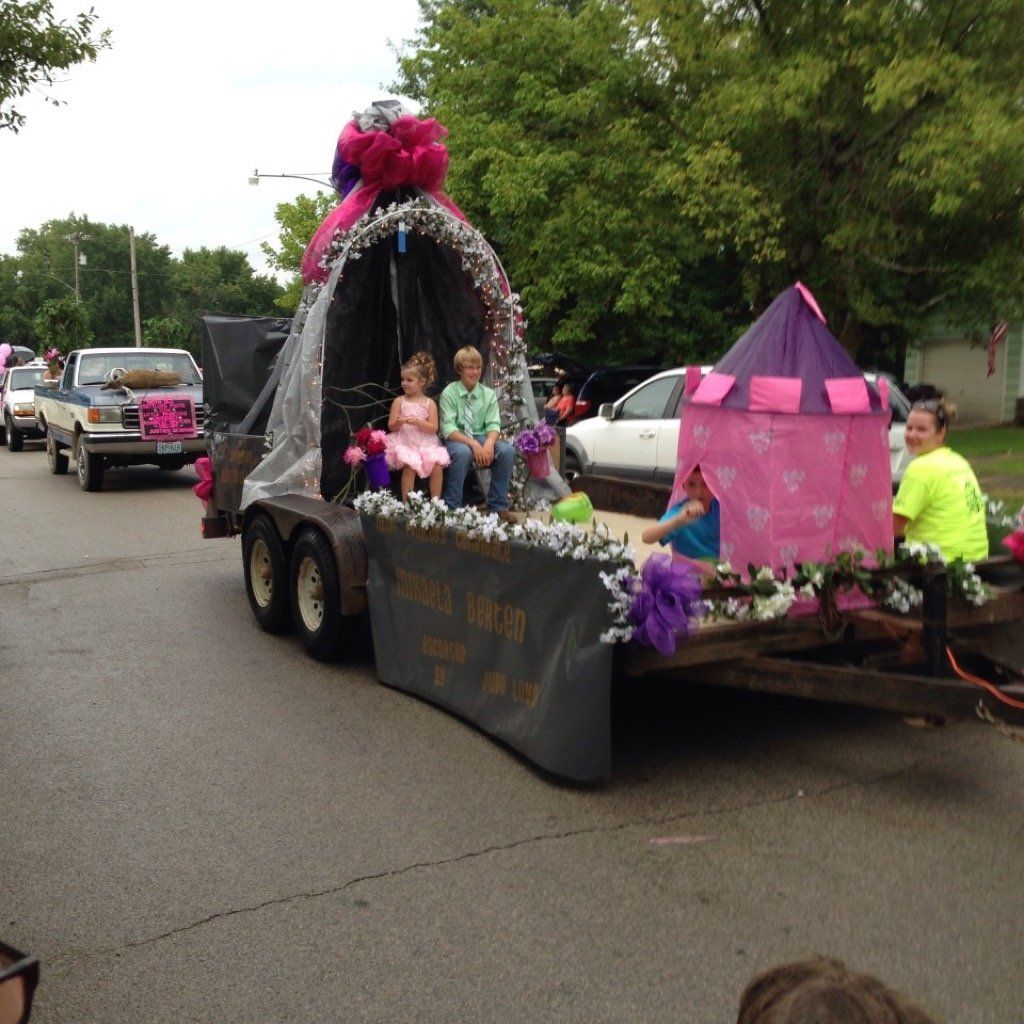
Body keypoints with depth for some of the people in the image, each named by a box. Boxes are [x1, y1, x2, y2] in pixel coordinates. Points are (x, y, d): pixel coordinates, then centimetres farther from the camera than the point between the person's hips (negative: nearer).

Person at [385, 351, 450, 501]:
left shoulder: (429, 403, 4)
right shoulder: (399, 401, 5)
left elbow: (433, 428, -3)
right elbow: (391, 426, 4)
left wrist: (417, 422, -18)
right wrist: (398, 423, -19)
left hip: (425, 444, 1)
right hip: (404, 443, -1)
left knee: (437, 465, -21)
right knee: (410, 466, -28)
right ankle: (406, 503, -17)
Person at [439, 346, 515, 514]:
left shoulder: (488, 394, 7)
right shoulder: (449, 393, -4)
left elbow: (493, 425, 0)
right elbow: (449, 429, -13)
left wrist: (488, 443, -24)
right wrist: (473, 444, -27)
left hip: (481, 438, 4)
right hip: (455, 440, -4)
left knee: (507, 450, -23)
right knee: (463, 452, -38)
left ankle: (498, 506, -11)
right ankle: (452, 508, -26)